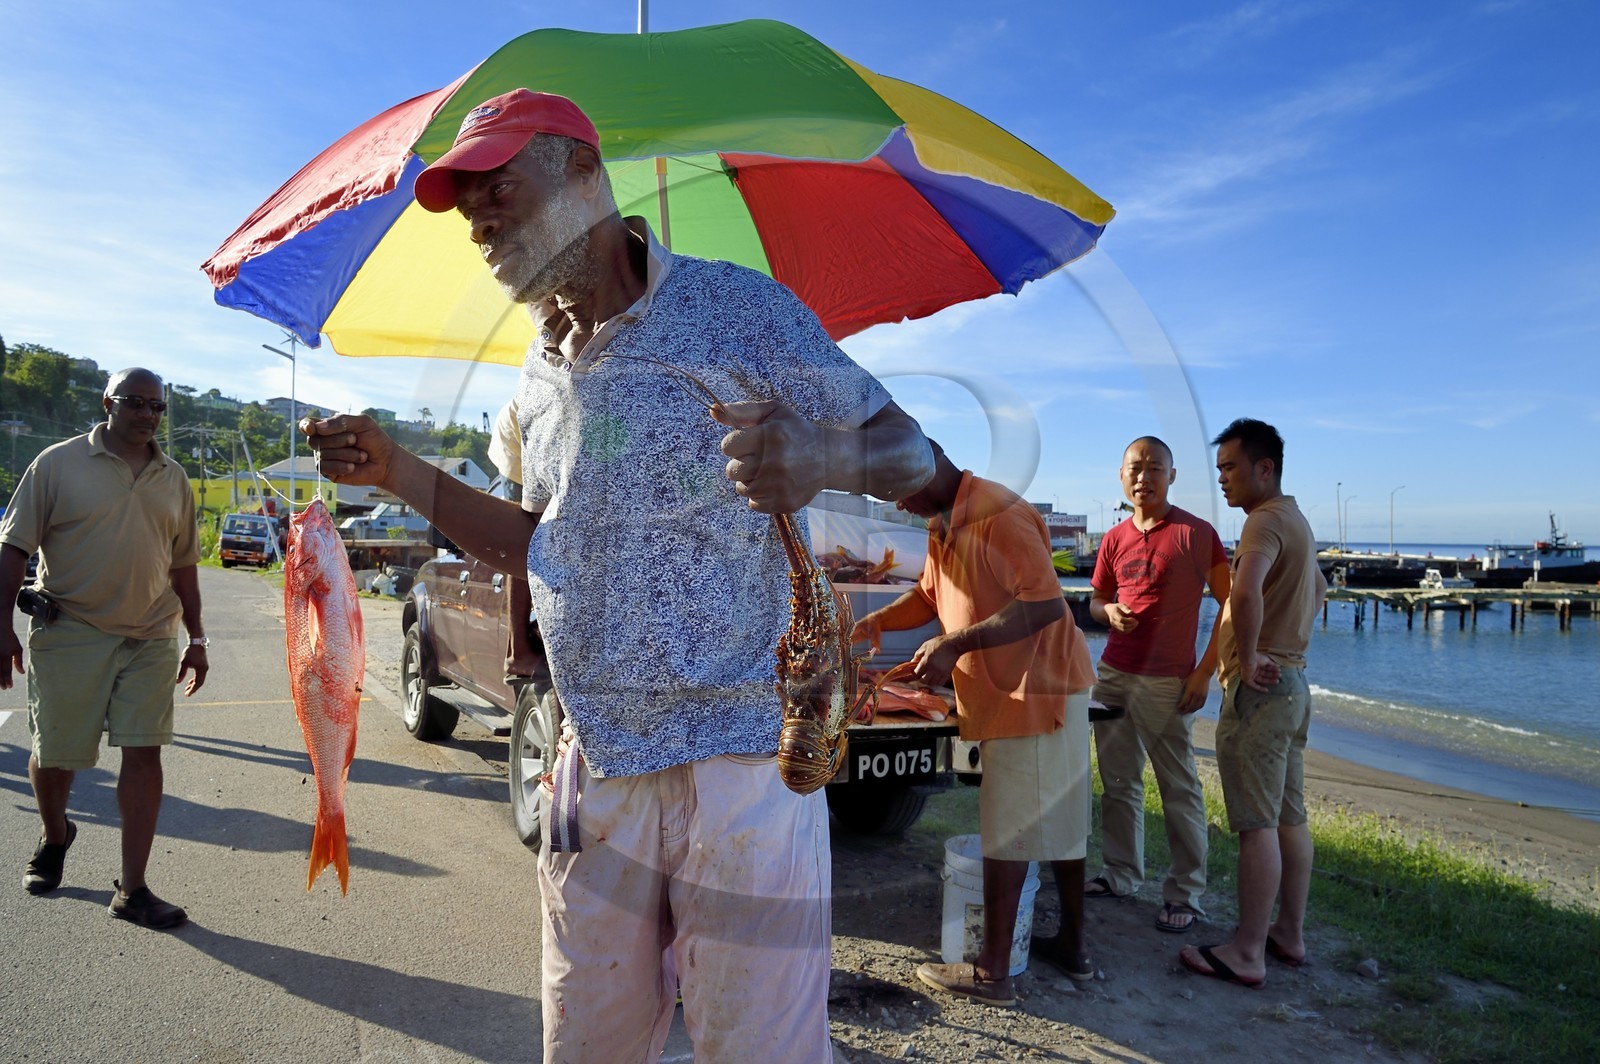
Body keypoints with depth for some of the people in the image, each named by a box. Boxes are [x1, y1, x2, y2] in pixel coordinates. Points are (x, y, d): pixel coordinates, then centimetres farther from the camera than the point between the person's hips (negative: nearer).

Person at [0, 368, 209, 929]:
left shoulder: (174, 479, 11)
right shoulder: (59, 463, -1)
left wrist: (196, 639, 13)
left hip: (151, 639, 3)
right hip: (70, 634, -2)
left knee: (143, 755, -2)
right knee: (53, 754, 9)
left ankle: (132, 890, 5)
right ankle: (54, 838, 42)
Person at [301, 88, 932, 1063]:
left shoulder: (736, 307, -7)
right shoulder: (540, 371, 14)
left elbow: (914, 460, -7)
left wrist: (822, 453, -30)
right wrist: (397, 471, 12)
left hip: (741, 756, -6)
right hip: (600, 761, 6)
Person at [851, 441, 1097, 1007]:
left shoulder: (998, 516, -20)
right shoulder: (944, 526, 12)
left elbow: (1045, 603, -27)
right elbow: (929, 593, 22)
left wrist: (956, 643, -28)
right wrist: (881, 619, 4)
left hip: (1031, 692, -10)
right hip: (1009, 691, 10)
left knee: (1007, 834, -3)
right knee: (1057, 822, 17)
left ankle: (992, 971, 6)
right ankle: (1072, 945, 29)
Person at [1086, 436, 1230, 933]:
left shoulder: (1195, 533, -7)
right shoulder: (1115, 539, 9)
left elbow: (1230, 603, -6)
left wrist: (1205, 671, -11)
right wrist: (1108, 611, -5)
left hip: (1166, 683, -5)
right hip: (1113, 676, 6)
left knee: (1179, 790, 0)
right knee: (1119, 783, 13)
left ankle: (1185, 895, 11)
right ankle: (1121, 874, 26)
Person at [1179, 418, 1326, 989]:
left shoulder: (1266, 520, -17)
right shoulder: (1296, 520, 17)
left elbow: (1246, 592, -37)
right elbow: (1317, 590, 34)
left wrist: (1248, 657, -24)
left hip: (1259, 688, -10)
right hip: (1291, 681, 10)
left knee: (1257, 824, -6)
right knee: (1290, 817, 15)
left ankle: (1247, 953, 1)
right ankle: (1290, 933, 26)